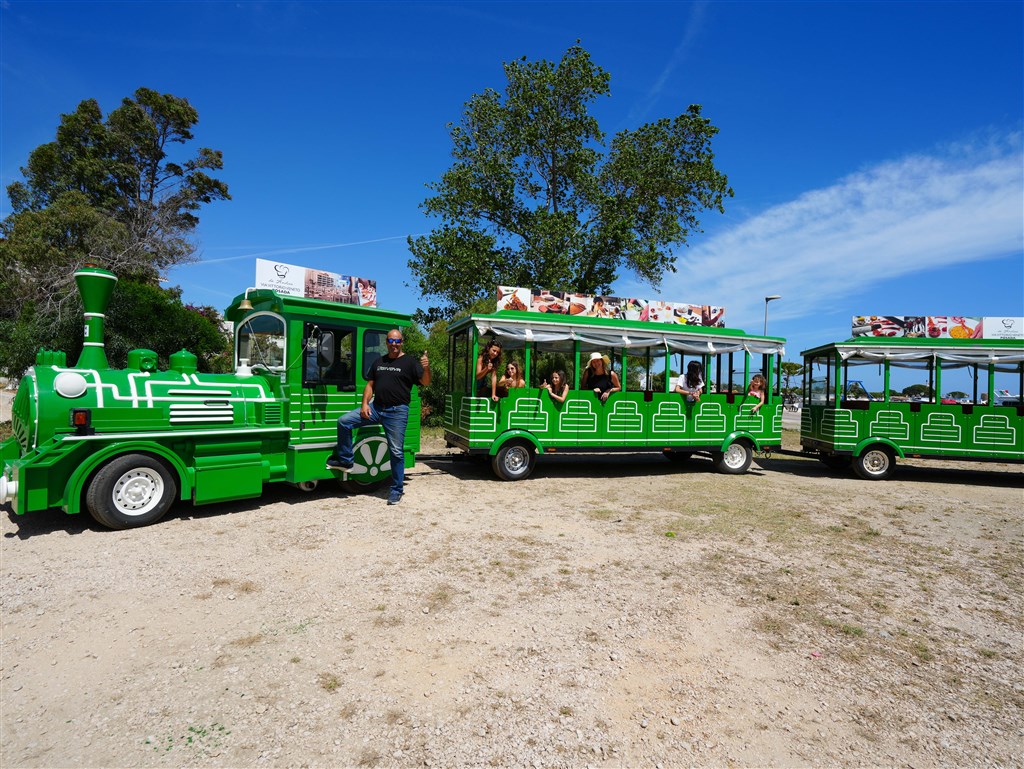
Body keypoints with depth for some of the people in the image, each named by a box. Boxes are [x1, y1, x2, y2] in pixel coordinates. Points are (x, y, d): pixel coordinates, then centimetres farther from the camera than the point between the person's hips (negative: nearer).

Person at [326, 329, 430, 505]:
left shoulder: (409, 362, -1)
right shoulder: (378, 362, 16)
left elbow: (425, 382, -10)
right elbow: (370, 384, 17)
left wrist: (426, 368, -30)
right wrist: (365, 403, 3)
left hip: (397, 411, -5)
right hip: (376, 407, 5)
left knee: (396, 452, -2)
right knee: (343, 421, -4)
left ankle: (397, 490, 10)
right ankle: (346, 460, 10)